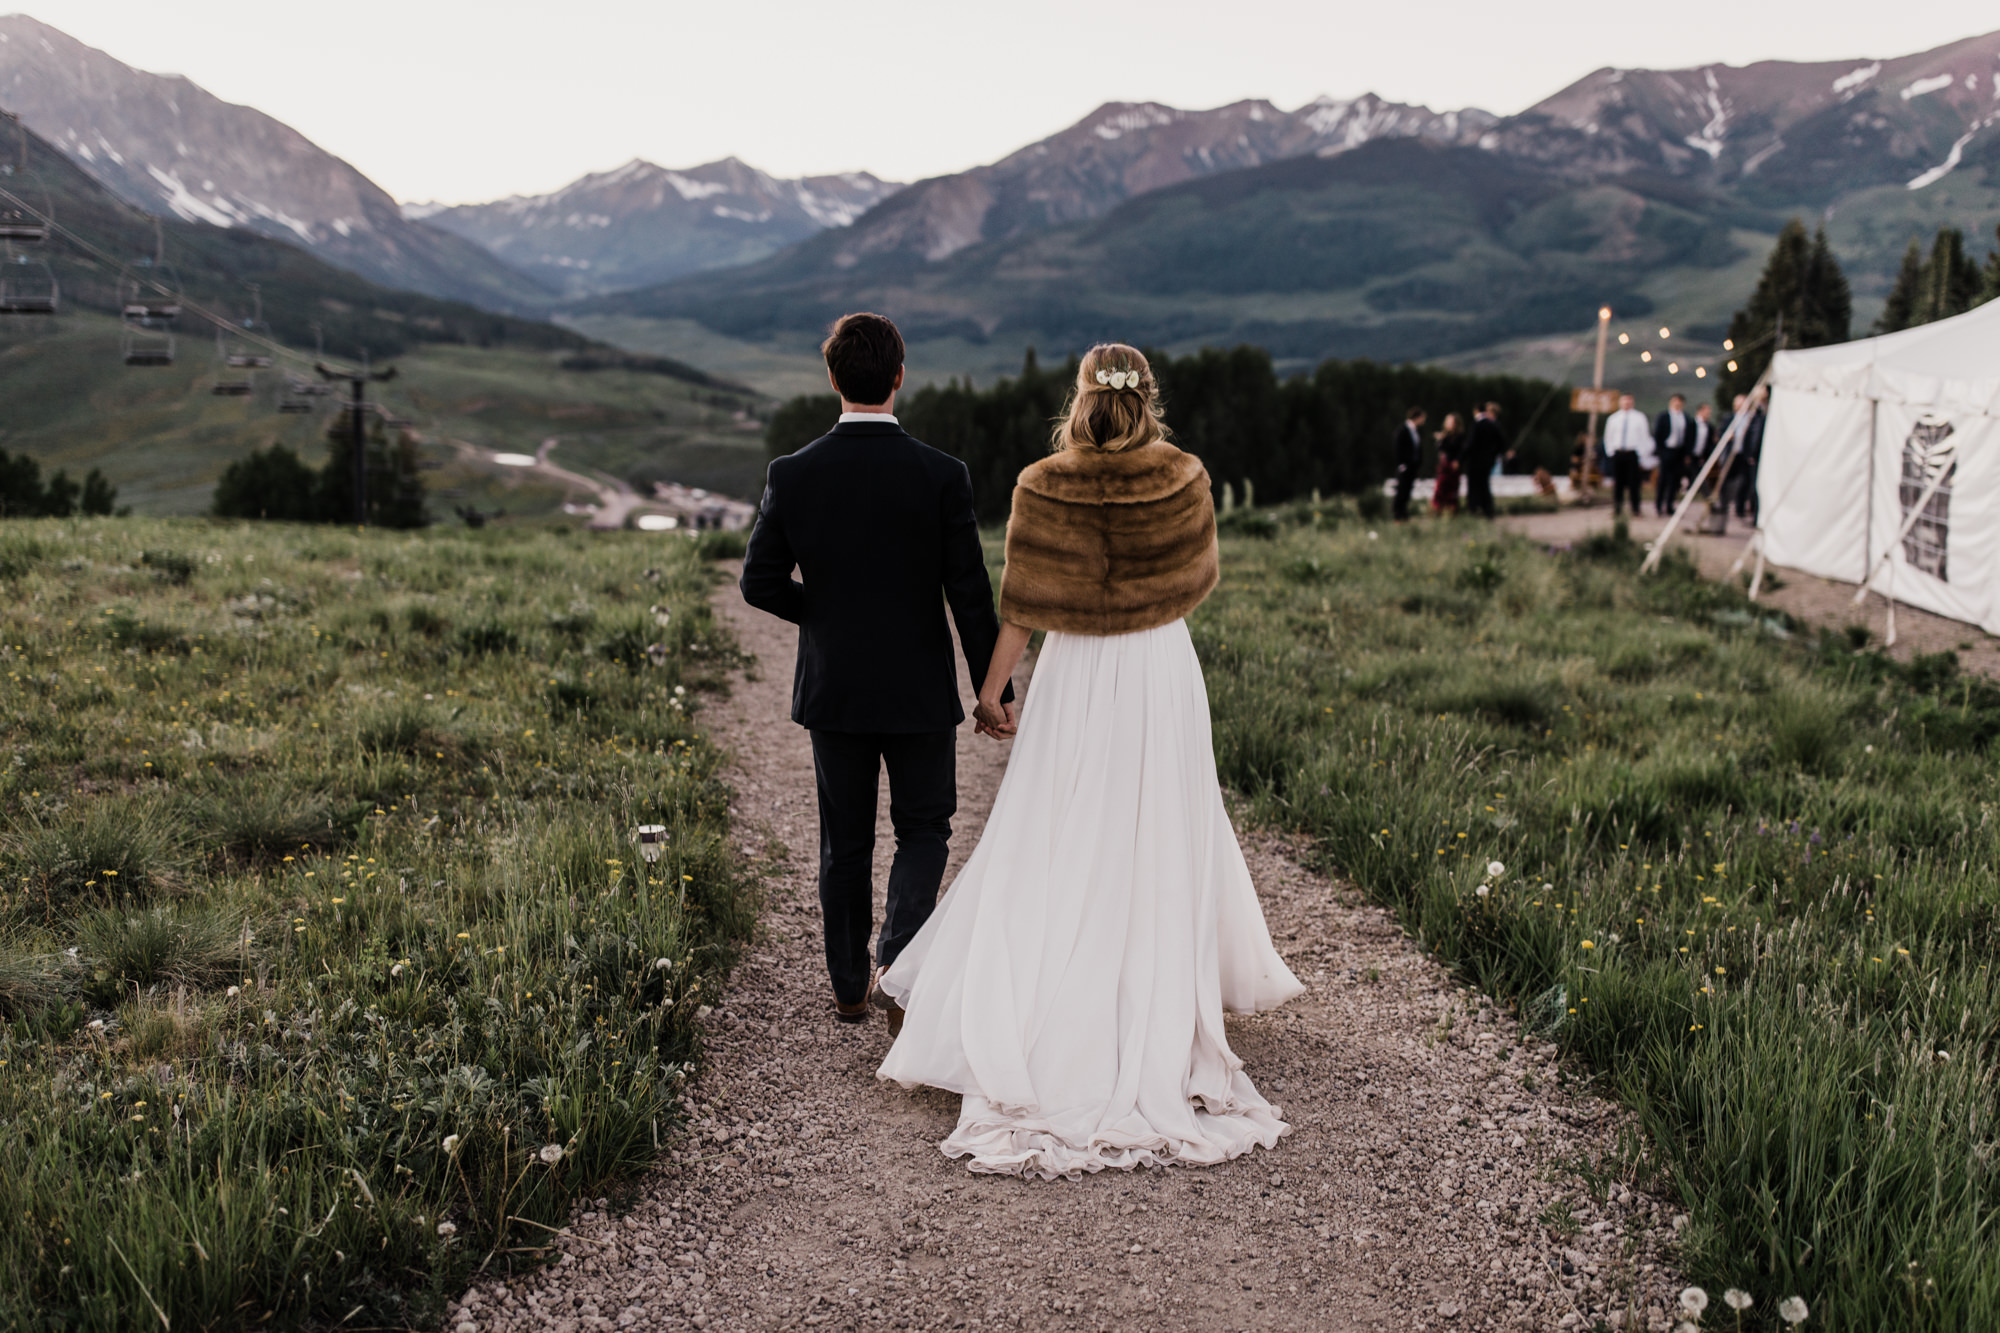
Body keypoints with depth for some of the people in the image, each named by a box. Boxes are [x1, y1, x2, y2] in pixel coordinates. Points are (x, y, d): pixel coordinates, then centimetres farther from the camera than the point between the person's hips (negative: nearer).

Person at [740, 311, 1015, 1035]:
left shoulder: (792, 474, -8)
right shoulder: (942, 476, -13)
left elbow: (760, 581, -6)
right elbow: (970, 594, -11)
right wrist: (996, 691, -2)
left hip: (832, 689, 2)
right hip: (920, 691, -2)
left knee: (845, 843, 15)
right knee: (923, 830, 15)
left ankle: (849, 987, 26)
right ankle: (898, 959, -3)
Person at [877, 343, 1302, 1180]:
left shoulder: (1044, 489, -10)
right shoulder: (1185, 481, -4)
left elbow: (1023, 606, -8)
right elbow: (1198, 578, 9)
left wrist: (990, 688, 1)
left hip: (1076, 678, -2)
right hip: (1164, 673, 2)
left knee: (1054, 848, 6)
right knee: (1165, 839, 15)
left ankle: (1023, 1021, 6)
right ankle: (1165, 1007, 25)